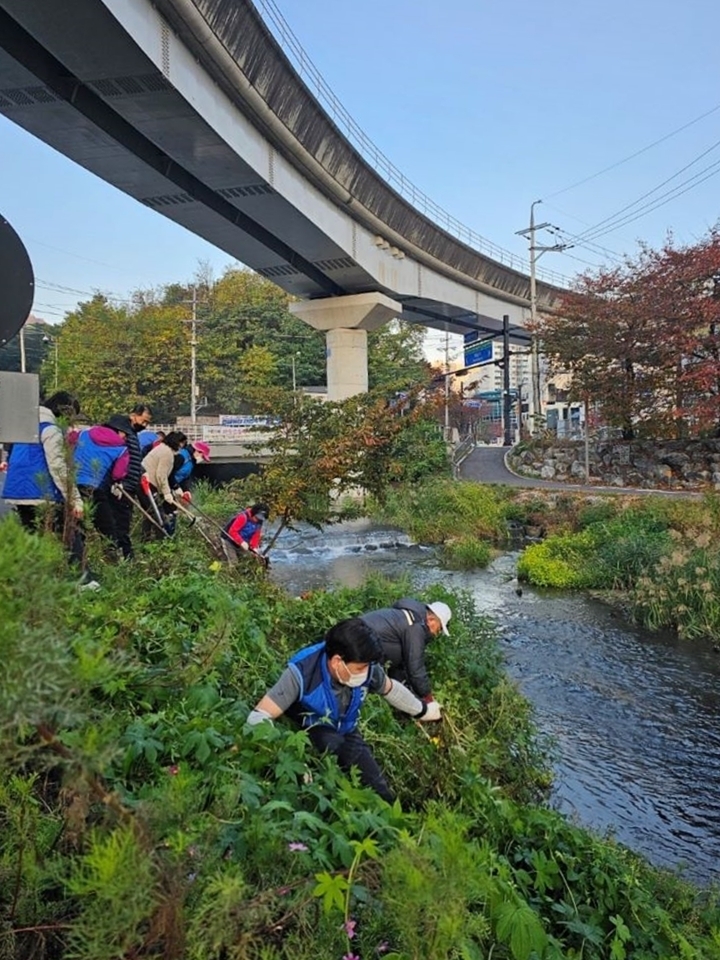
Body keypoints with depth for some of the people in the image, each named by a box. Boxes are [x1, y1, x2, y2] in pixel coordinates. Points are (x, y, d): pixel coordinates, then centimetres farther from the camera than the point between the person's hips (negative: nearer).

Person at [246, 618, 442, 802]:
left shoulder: (366, 668, -21)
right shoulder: (303, 673, -37)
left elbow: (391, 689, 2)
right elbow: (258, 718, -39)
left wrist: (422, 710, 17)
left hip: (346, 734, 4)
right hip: (309, 735, -4)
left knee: (380, 794, -6)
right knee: (332, 745, -35)